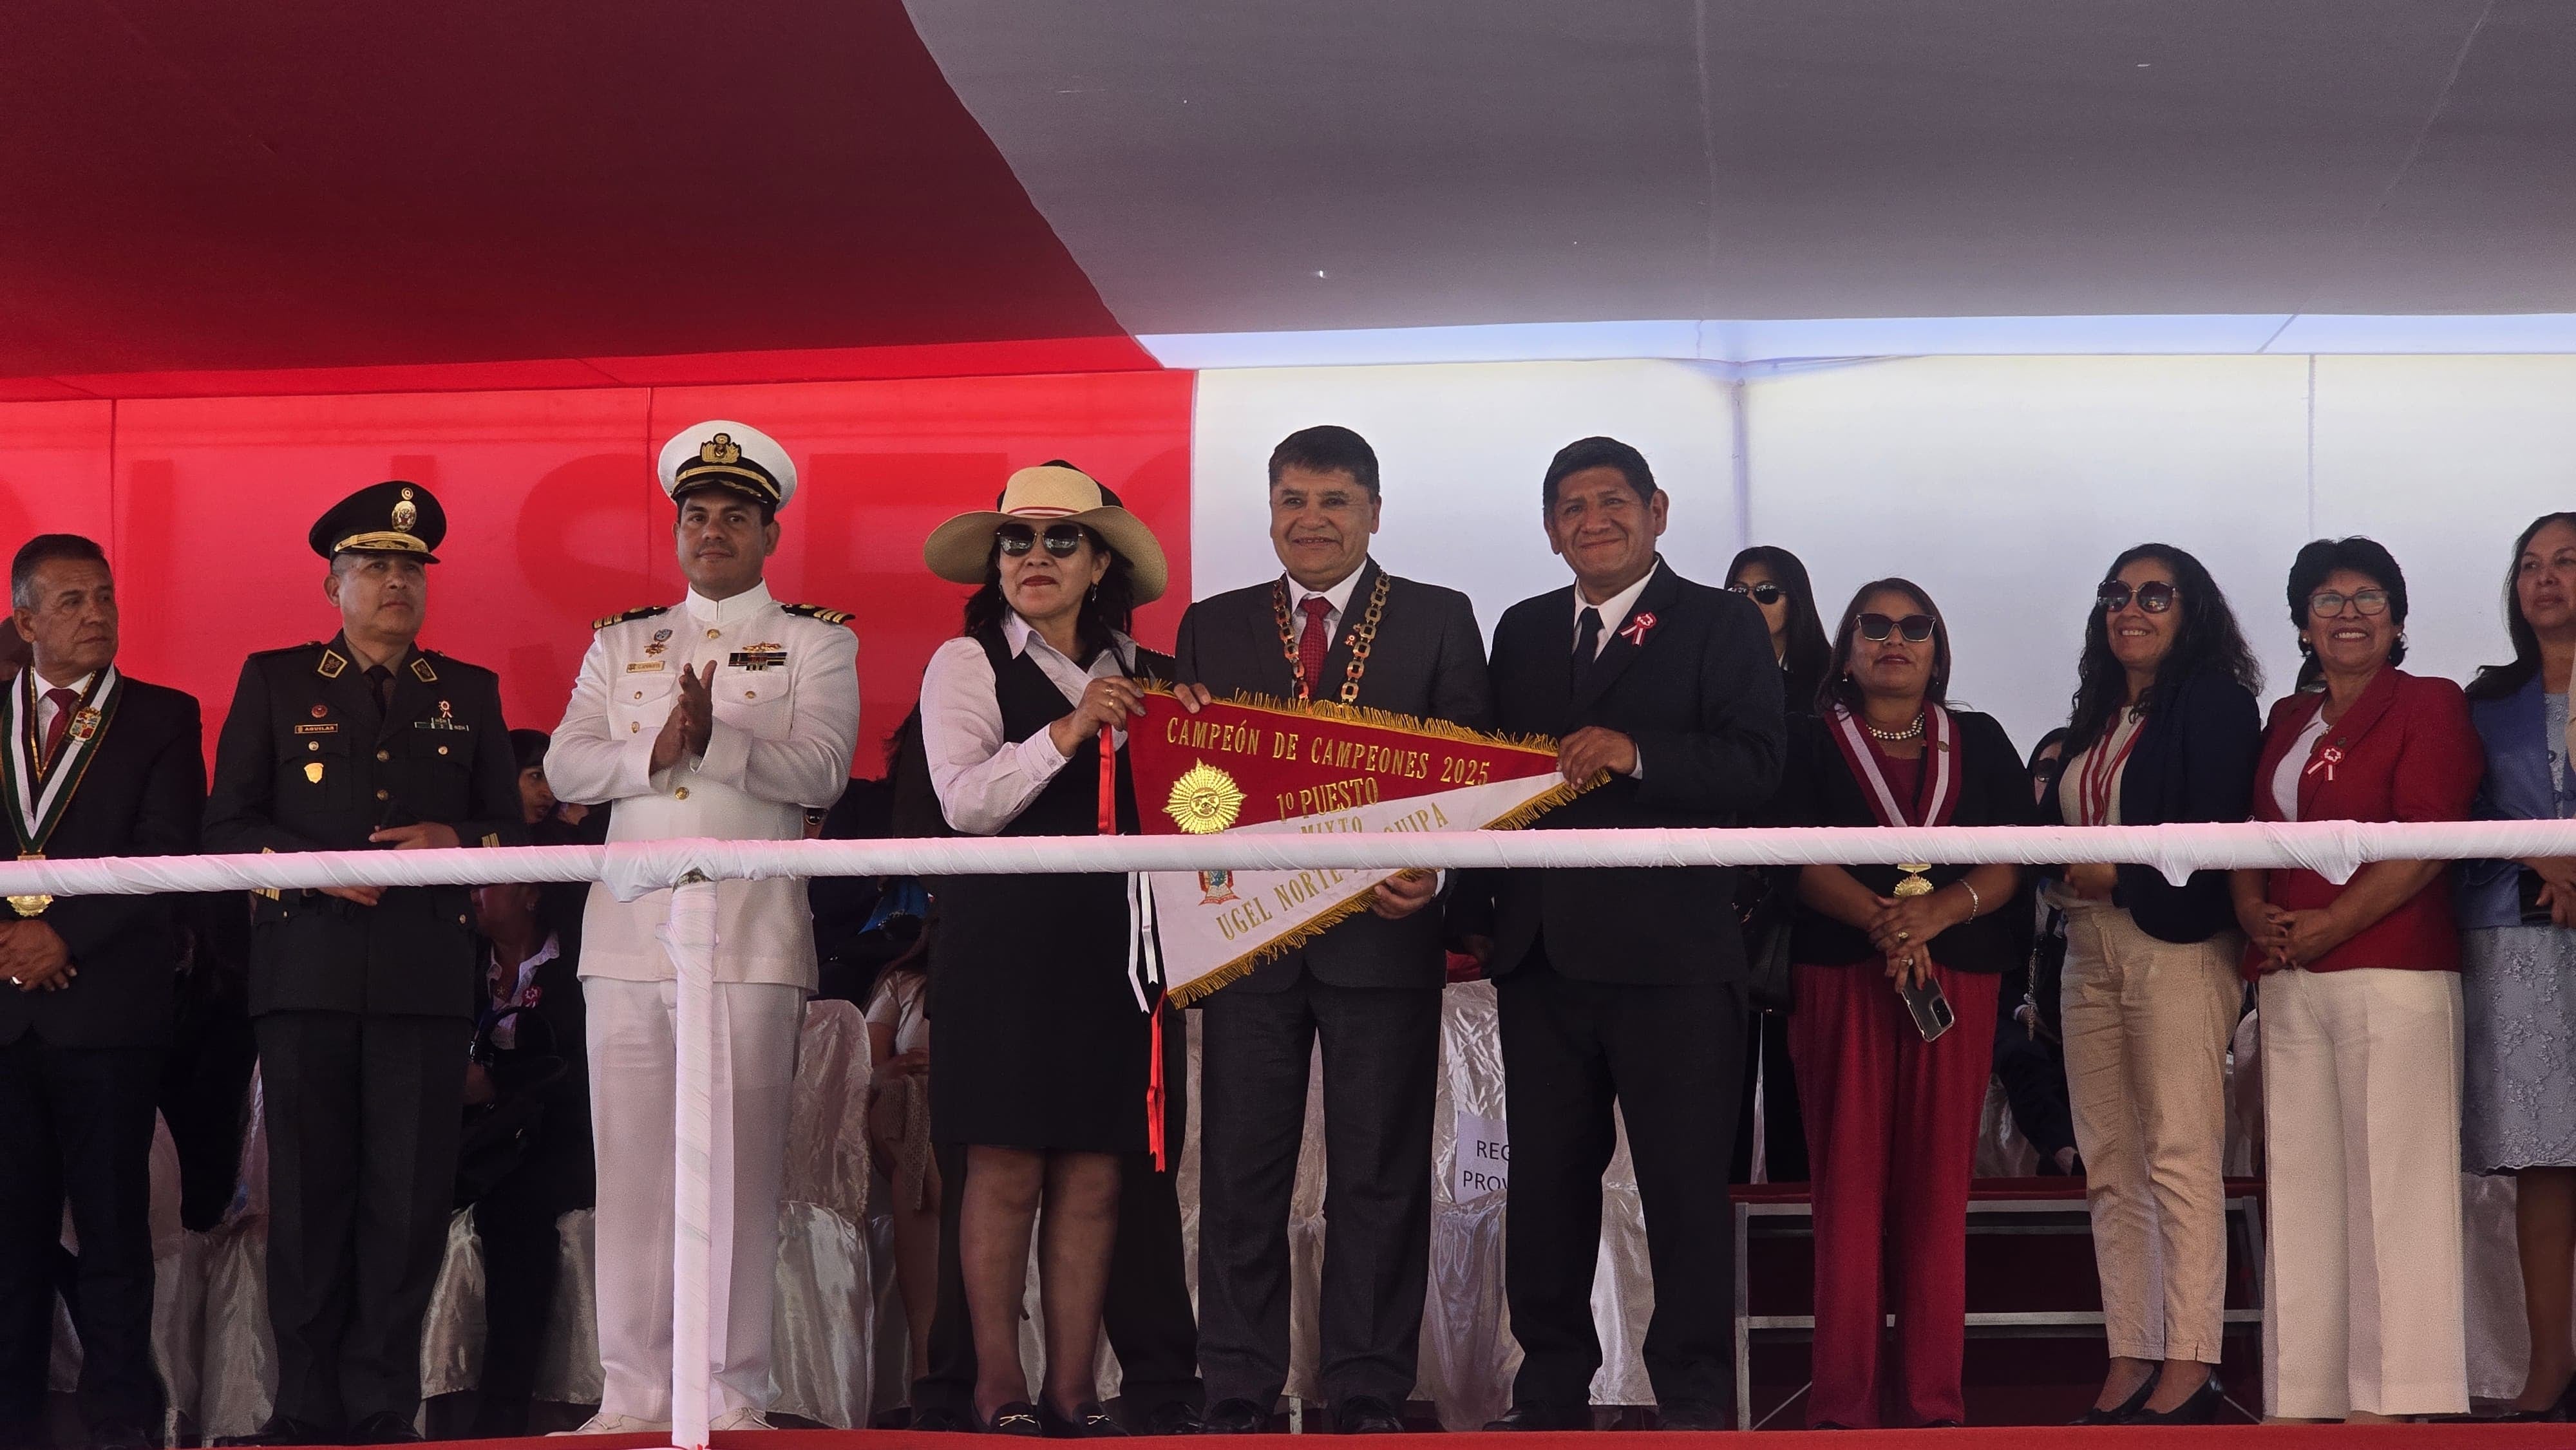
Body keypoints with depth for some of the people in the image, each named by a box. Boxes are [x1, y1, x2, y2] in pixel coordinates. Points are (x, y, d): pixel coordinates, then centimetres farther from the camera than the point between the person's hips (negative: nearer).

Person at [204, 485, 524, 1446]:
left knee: (409, 1196, -3)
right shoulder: (274, 682, 12)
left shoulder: (469, 693, 17)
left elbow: (511, 828, 15)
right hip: (306, 969, -1)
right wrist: (314, 866, -11)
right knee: (309, 1192, -1)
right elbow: (227, 826, 6)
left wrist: (457, 843, -7)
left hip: (426, 974, 1)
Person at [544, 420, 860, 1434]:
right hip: (627, 933, 3)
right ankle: (634, 1396, 7)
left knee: (738, 1171, -5)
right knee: (631, 1169, 2)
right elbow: (566, 766, 7)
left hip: (749, 939, -3)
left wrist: (715, 740, -21)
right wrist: (656, 752, -12)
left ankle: (734, 1400, 0)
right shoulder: (621, 644, 20)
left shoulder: (817, 643, 9)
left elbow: (819, 772, -6)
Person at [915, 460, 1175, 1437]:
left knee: (1093, 1174, 2)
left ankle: (1072, 1390, 7)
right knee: (1006, 1170, -4)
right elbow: (967, 803, -9)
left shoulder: (1134, 674, 15)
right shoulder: (968, 662, 3)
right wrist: (1066, 732, -18)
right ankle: (999, 1387, 5)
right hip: (1005, 940, -4)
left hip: (1108, 940, 4)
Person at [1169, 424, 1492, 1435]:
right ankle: (1240, 1390, 12)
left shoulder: (1440, 622, 5)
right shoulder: (1213, 626, 12)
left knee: (1379, 1172, 3)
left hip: (1383, 926, -2)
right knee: (1240, 1168, 4)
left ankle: (1368, 1390, 10)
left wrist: (1433, 867, -15)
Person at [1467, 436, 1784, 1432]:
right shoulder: (1523, 632, 18)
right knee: (1545, 1181, 10)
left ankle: (1696, 1399, 5)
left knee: (1685, 1185, -1)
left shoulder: (1721, 624, 2)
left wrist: (1636, 753, -23)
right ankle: (1552, 1389, 19)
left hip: (1671, 950, -5)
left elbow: (1754, 763, -10)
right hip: (1540, 952, 5)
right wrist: (1477, 913, 11)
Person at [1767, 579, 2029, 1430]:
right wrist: (1883, 920, -20)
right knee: (1848, 1182, -5)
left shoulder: (1979, 743, 15)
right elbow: (1801, 859, -3)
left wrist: (1936, 913, -15)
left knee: (1938, 1185, -1)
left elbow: (2012, 863, 4)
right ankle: (1844, 1400, -3)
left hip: (1957, 981, 2)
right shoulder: (1811, 741, 10)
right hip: (1840, 982, -1)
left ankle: (1932, 1398, 2)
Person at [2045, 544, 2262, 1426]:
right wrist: (2062, 875, 0)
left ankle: (2189, 1370, -11)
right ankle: (2130, 1364, 5)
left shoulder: (2215, 701, -1)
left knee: (2180, 1157, -11)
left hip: (2177, 945, -7)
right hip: (2091, 951, 8)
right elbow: (2054, 827, 20)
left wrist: (2120, 876, -10)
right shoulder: (2096, 719, 20)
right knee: (2109, 1164, 4)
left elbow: (2215, 834, -11)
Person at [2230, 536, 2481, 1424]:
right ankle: (2309, 1393, 7)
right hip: (2290, 984, 6)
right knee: (2301, 1184, 4)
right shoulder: (2286, 722, 21)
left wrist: (2326, 927, -13)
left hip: (2393, 973, -6)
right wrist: (2256, 914, -3)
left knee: (2390, 1183, -8)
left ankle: (2393, 1399, -6)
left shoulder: (2429, 706, 1)